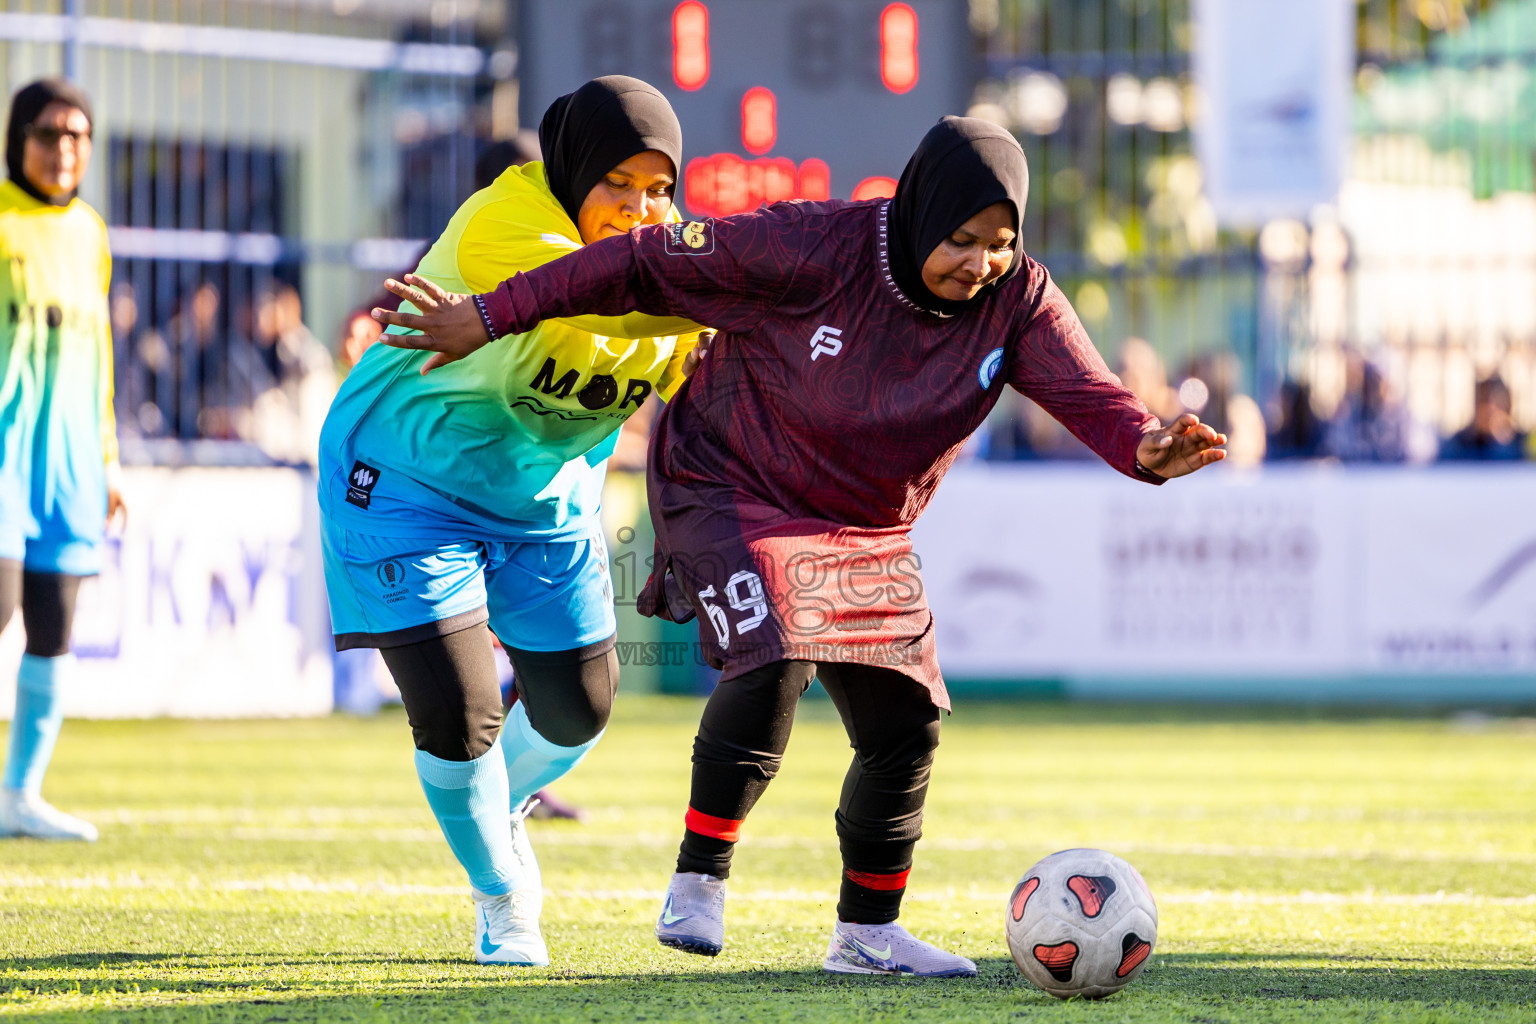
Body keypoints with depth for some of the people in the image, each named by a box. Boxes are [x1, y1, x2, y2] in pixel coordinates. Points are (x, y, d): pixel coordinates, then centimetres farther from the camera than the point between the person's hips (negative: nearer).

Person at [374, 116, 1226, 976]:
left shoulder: (1017, 300, -14)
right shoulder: (812, 251, -28)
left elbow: (1089, 395, -22)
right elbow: (650, 263, -22)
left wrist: (1147, 449, -47)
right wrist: (492, 317, -20)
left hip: (867, 533, 6)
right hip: (733, 491, -6)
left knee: (905, 721, 2)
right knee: (775, 661, -29)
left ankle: (868, 931, 22)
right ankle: (700, 881, -14)